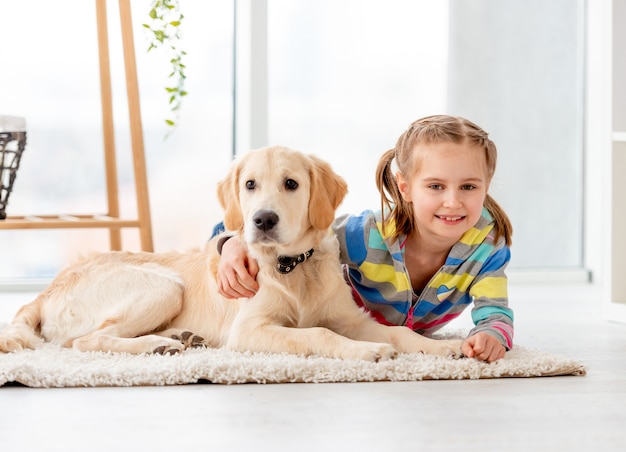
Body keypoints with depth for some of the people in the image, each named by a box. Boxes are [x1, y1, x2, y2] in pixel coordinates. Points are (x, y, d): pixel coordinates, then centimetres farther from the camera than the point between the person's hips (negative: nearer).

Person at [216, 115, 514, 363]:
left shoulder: (488, 245, -33)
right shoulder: (368, 236, -38)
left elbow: (495, 311, -34)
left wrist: (490, 335, -60)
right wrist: (236, 245, -50)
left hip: (412, 338, 3)